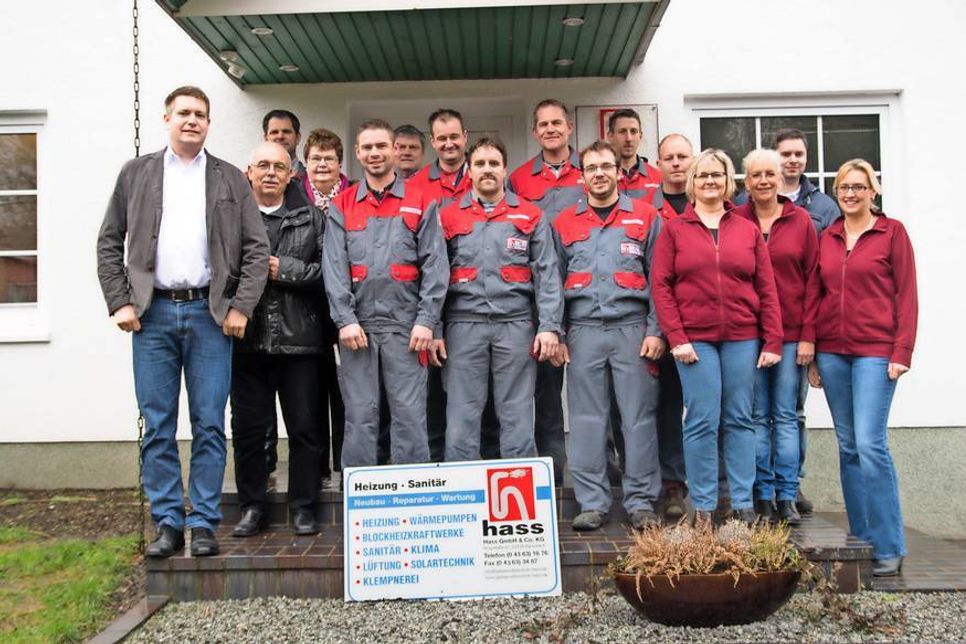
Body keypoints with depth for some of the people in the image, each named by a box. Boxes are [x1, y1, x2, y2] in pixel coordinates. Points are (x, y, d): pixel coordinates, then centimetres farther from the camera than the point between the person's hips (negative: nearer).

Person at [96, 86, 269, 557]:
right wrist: (119, 302, 0)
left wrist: (241, 307, -5)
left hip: (210, 314, -1)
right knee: (158, 427, 4)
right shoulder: (136, 174, 11)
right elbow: (109, 242, 10)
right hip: (153, 313, 1)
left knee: (209, 426, 1)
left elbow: (257, 248, 4)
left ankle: (204, 524, 10)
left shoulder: (231, 180, 9)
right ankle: (167, 523, 14)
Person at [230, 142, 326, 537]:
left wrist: (283, 269, -9)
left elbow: (327, 269, -1)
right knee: (248, 427, 7)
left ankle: (303, 507, 17)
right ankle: (252, 506, 21)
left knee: (303, 427, 5)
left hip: (298, 338, 0)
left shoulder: (310, 219, 9)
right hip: (247, 338, 0)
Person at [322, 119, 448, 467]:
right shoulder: (341, 207, 10)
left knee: (409, 416, 1)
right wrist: (345, 319, -8)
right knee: (359, 419, 6)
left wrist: (426, 320, -7)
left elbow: (435, 266, 1)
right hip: (358, 325, 1)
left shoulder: (420, 203, 7)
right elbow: (334, 268, 3)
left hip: (406, 326, -1)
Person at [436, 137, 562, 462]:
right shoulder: (448, 218, 9)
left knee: (518, 418, 4)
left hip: (516, 324, 0)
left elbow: (546, 274, 3)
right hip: (464, 325, 0)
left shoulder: (531, 216, 9)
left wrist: (549, 326, -6)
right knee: (461, 418, 2)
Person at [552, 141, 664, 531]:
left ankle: (641, 502, 9)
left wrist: (655, 331, -5)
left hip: (633, 328, -1)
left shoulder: (646, 217, 6)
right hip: (583, 331, 2)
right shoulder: (564, 224, 11)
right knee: (586, 419, 3)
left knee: (639, 417, 0)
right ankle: (592, 503, 11)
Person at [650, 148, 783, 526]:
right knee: (702, 421, -2)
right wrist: (676, 337, -9)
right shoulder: (674, 230, 6)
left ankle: (743, 504, 15)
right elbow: (660, 284, 0)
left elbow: (766, 288, 8)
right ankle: (703, 507, 8)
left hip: (743, 338, 2)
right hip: (695, 339, -2)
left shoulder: (748, 230, 11)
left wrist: (773, 340, 2)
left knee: (739, 420, 7)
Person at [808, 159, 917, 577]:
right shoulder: (826, 238, 12)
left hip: (875, 350, -4)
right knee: (848, 446, 7)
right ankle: (861, 538, 16)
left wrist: (902, 351, -10)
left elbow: (906, 295, -3)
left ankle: (888, 547, -1)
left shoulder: (892, 232, 1)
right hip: (832, 351, 5)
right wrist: (812, 353, 9)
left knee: (870, 444, -11)